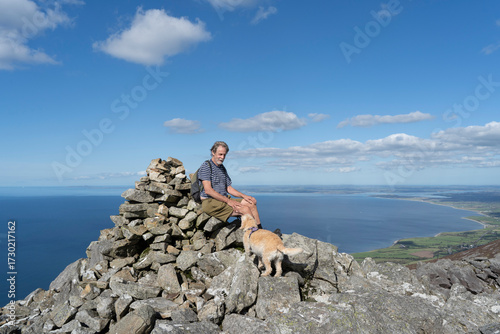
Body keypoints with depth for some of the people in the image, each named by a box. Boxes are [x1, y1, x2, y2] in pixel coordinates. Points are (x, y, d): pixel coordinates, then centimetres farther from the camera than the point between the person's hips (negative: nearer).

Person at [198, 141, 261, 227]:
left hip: (224, 200, 9)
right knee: (245, 209, -22)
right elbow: (208, 190, -17)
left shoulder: (222, 168, 18)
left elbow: (229, 188, 21)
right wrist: (228, 201, -20)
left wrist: (244, 196, 4)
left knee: (252, 203, -6)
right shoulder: (206, 166, -8)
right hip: (210, 202, -8)